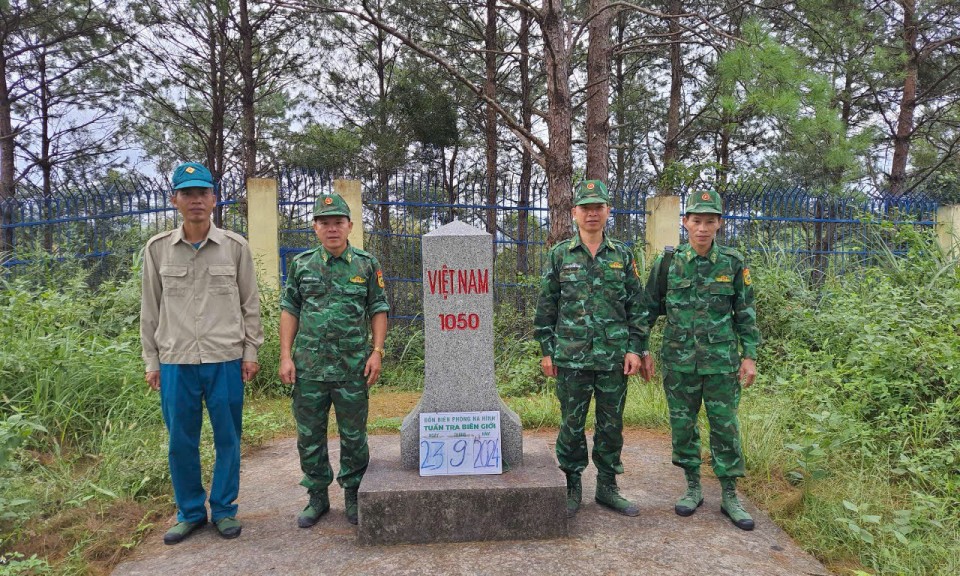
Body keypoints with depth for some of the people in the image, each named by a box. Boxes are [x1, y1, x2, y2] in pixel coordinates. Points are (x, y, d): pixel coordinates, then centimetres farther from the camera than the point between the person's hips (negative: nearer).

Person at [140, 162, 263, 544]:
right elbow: (150, 309, 9)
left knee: (227, 440, 8)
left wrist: (251, 351, 1)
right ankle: (190, 512, 27)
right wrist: (151, 361, 7)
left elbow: (250, 304, 5)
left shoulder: (235, 247, 1)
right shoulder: (157, 249, 5)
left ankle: (224, 509, 24)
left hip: (226, 360, -1)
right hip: (175, 362, 1)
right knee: (181, 442, 9)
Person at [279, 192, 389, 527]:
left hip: (353, 367, -1)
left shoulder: (366, 265, 2)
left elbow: (379, 310, 4)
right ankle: (317, 497, 26)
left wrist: (377, 352, -6)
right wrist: (285, 356, -1)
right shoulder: (302, 264, 5)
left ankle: (353, 495, 25)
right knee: (309, 436, 10)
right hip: (309, 367, 1)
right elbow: (289, 310, 6)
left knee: (353, 435, 8)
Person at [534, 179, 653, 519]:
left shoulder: (622, 256, 6)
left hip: (615, 359, 2)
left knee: (612, 425, 11)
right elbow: (546, 307, 3)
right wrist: (546, 351, -1)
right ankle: (572, 487, 23)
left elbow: (637, 306, 6)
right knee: (571, 425, 7)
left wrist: (635, 349, -1)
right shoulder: (559, 255, 2)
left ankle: (607, 487, 26)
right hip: (572, 357, -1)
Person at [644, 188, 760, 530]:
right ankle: (693, 489, 25)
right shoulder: (668, 262, -1)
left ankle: (730, 496, 19)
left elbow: (745, 314, 5)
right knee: (682, 425, 9)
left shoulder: (733, 264, 0)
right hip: (679, 361, 1)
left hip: (721, 361, 0)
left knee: (725, 427, 5)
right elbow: (650, 308, 6)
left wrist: (749, 356, 1)